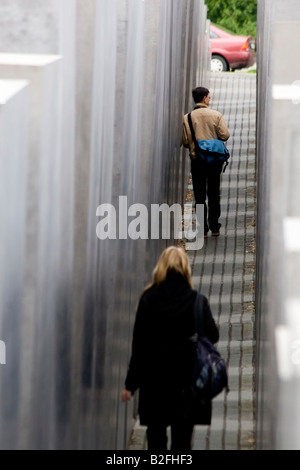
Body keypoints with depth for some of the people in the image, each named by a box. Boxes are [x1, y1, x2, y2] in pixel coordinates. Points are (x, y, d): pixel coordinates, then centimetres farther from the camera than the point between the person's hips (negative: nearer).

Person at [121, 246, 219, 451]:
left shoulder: (148, 299, -6)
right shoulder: (197, 301, -8)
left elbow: (139, 344, -4)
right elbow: (213, 336, -2)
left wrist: (131, 384, 2)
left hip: (154, 379, 0)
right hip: (187, 380, 0)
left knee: (156, 436, 10)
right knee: (182, 439, 7)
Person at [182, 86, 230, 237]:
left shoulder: (187, 118, -5)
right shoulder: (216, 115, -5)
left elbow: (185, 141, -7)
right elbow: (225, 135, -9)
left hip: (197, 160, 0)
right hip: (215, 159, 0)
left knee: (200, 195, 5)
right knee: (214, 194, 11)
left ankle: (203, 229, 2)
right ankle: (214, 227, 11)